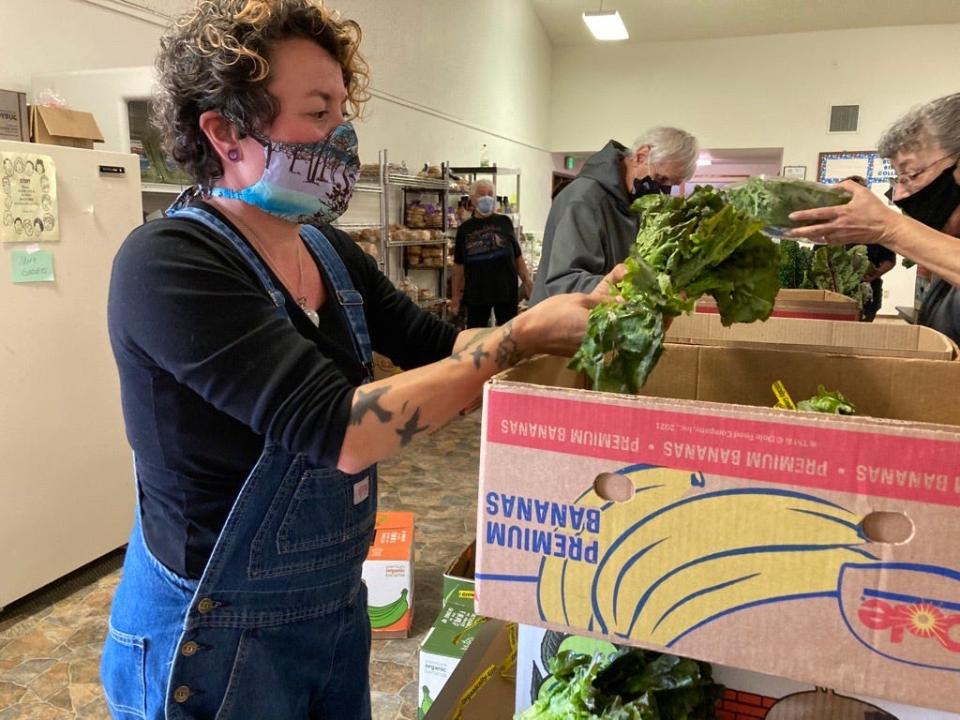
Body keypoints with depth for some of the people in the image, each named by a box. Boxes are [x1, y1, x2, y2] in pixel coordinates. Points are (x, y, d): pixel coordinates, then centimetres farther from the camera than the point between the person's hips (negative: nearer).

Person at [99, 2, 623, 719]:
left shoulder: (331, 252, 0)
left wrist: (566, 318, -11)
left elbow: (439, 346, 3)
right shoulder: (168, 264, -24)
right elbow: (340, 430, -32)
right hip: (214, 634, -6)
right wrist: (520, 336, -27)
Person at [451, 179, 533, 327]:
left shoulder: (504, 222, 3)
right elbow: (459, 265, 7)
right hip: (476, 292, 1)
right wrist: (456, 295, 5)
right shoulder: (465, 229, 3)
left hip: (506, 289, 0)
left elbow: (517, 256, 6)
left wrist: (527, 282, -2)